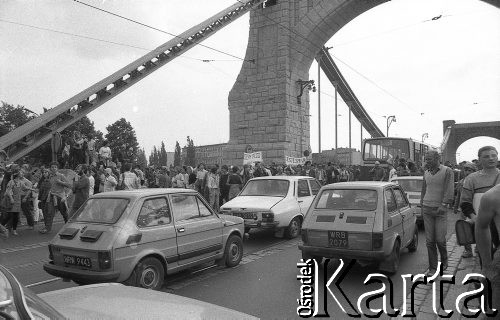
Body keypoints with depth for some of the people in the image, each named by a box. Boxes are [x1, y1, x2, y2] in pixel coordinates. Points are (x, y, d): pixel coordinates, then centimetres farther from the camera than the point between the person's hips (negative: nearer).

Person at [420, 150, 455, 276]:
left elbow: (449, 190, -10)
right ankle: (432, 267, 12)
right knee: (429, 241, 3)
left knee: (440, 239, -3)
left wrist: (444, 204, -18)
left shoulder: (447, 171, -3)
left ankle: (444, 260, 27)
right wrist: (422, 204, 16)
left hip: (440, 210, -4)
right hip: (427, 209, 4)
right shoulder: (426, 173, 12)